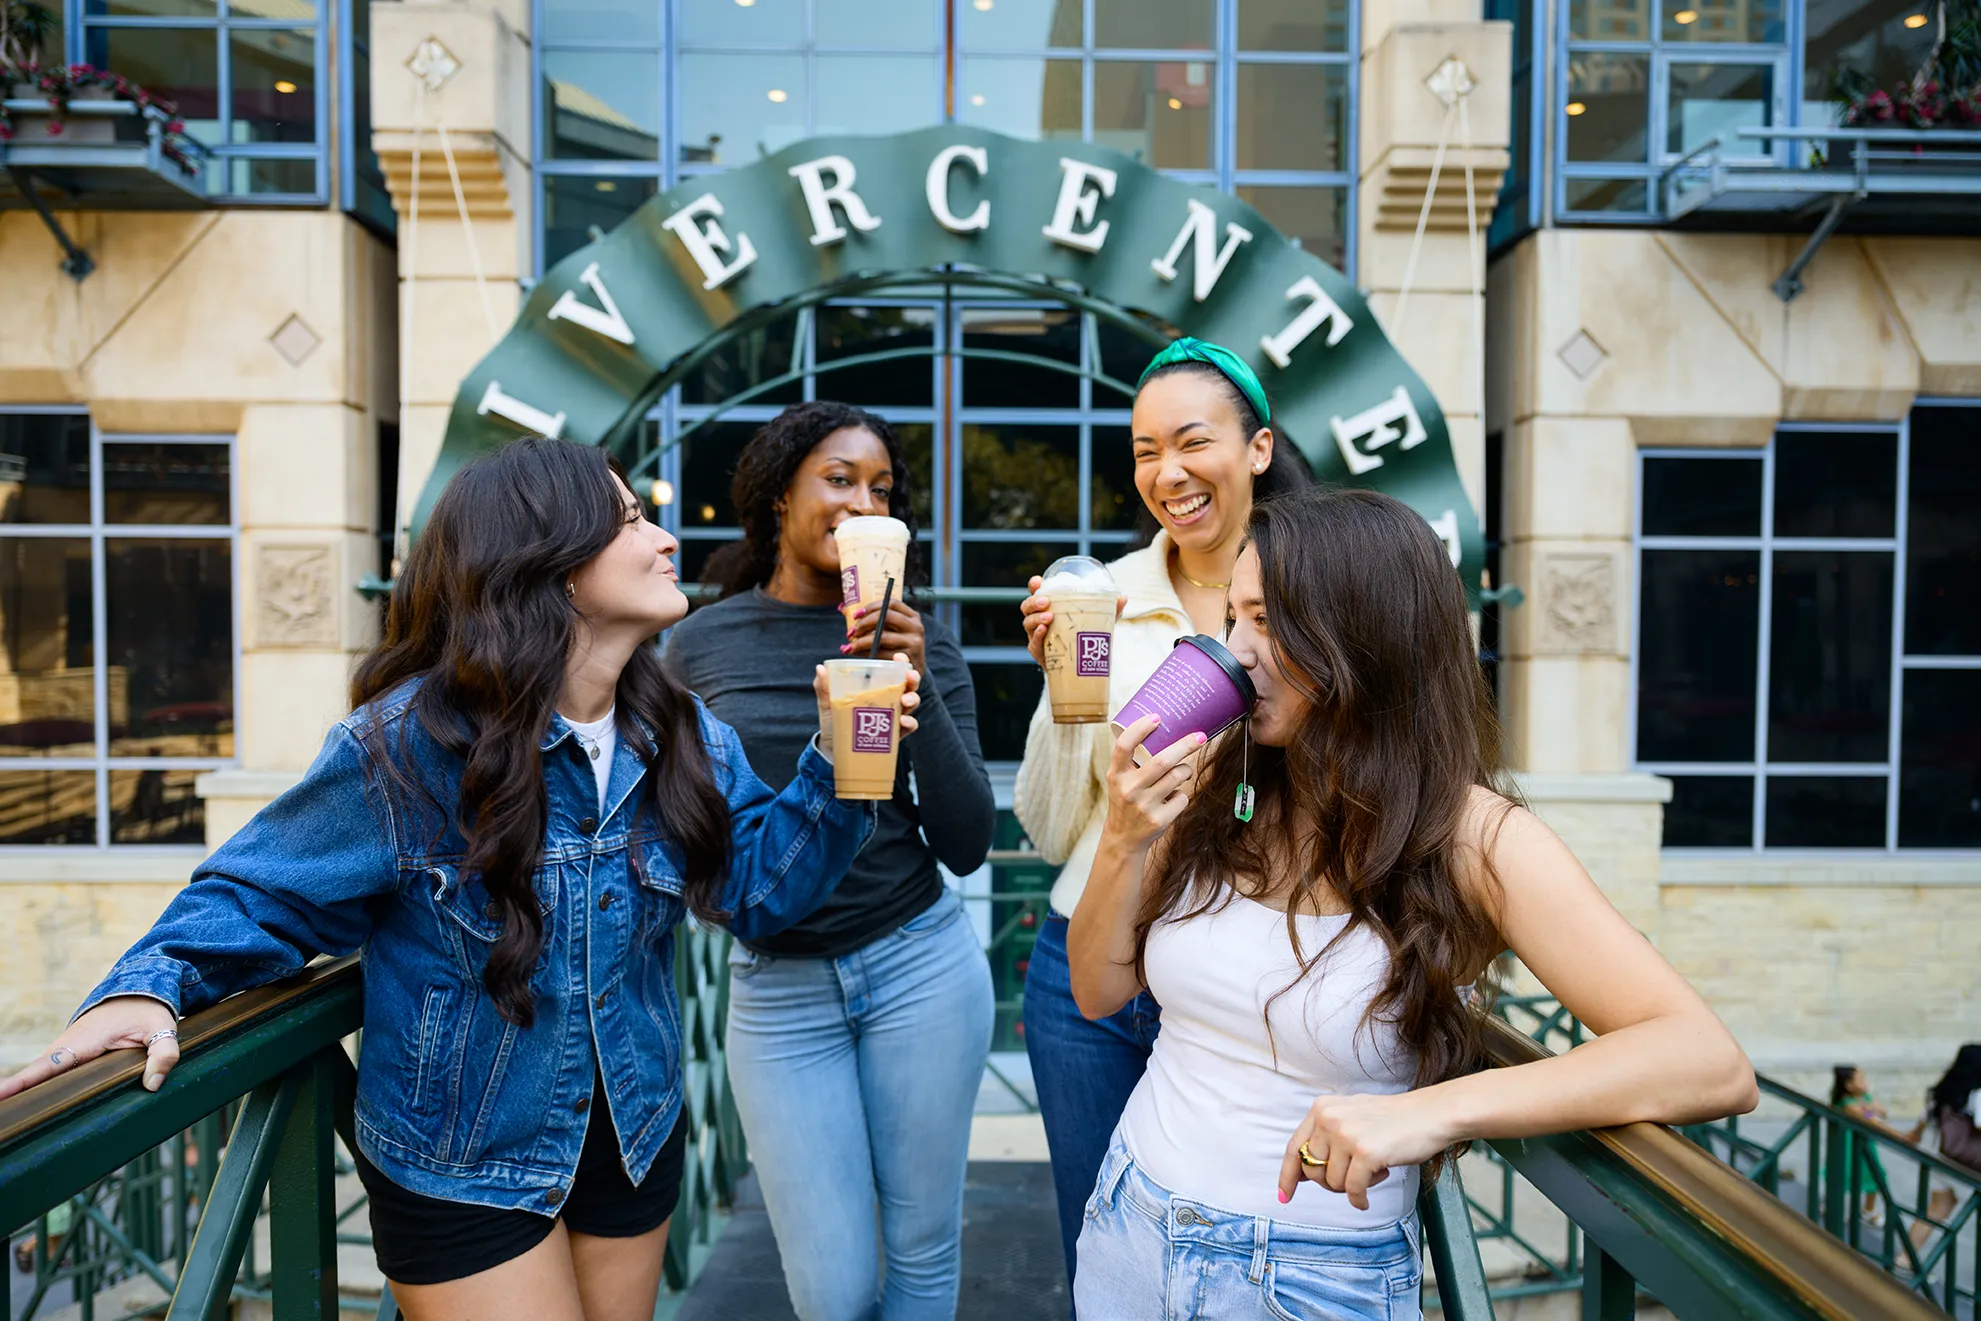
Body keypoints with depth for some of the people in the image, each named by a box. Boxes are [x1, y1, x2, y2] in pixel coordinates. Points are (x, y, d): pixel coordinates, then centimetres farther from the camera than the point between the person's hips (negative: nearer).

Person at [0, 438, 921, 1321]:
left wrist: (841, 763, -17)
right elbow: (265, 893, -11)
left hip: (636, 1142, 5)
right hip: (461, 1170, -5)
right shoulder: (409, 745, -22)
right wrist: (148, 986, -28)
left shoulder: (687, 739, -7)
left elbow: (760, 885, -6)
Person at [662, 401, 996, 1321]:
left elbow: (967, 846, -8)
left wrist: (919, 690, -18)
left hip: (919, 962, 0)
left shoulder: (918, 640, -3)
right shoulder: (698, 645, -2)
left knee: (922, 1246, 14)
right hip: (777, 986, 0)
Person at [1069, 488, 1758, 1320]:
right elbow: (1099, 992, 1)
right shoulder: (1216, 790, -6)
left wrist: (1434, 1109, -37)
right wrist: (1123, 844, -17)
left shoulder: (1473, 840, -17)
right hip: (1129, 1227, 4)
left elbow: (1713, 1065, -25)